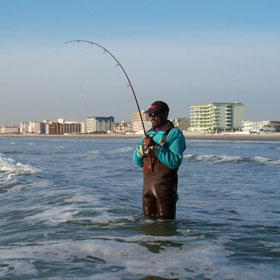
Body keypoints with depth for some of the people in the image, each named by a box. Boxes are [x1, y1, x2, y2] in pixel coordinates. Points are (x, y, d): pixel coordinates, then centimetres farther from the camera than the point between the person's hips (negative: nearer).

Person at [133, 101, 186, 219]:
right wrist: (143, 146, -6)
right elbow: (137, 161, 13)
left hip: (165, 186, -7)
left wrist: (155, 146, -22)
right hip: (147, 185, 7)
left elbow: (175, 162, -19)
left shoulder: (175, 134, -6)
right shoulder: (148, 133, 17)